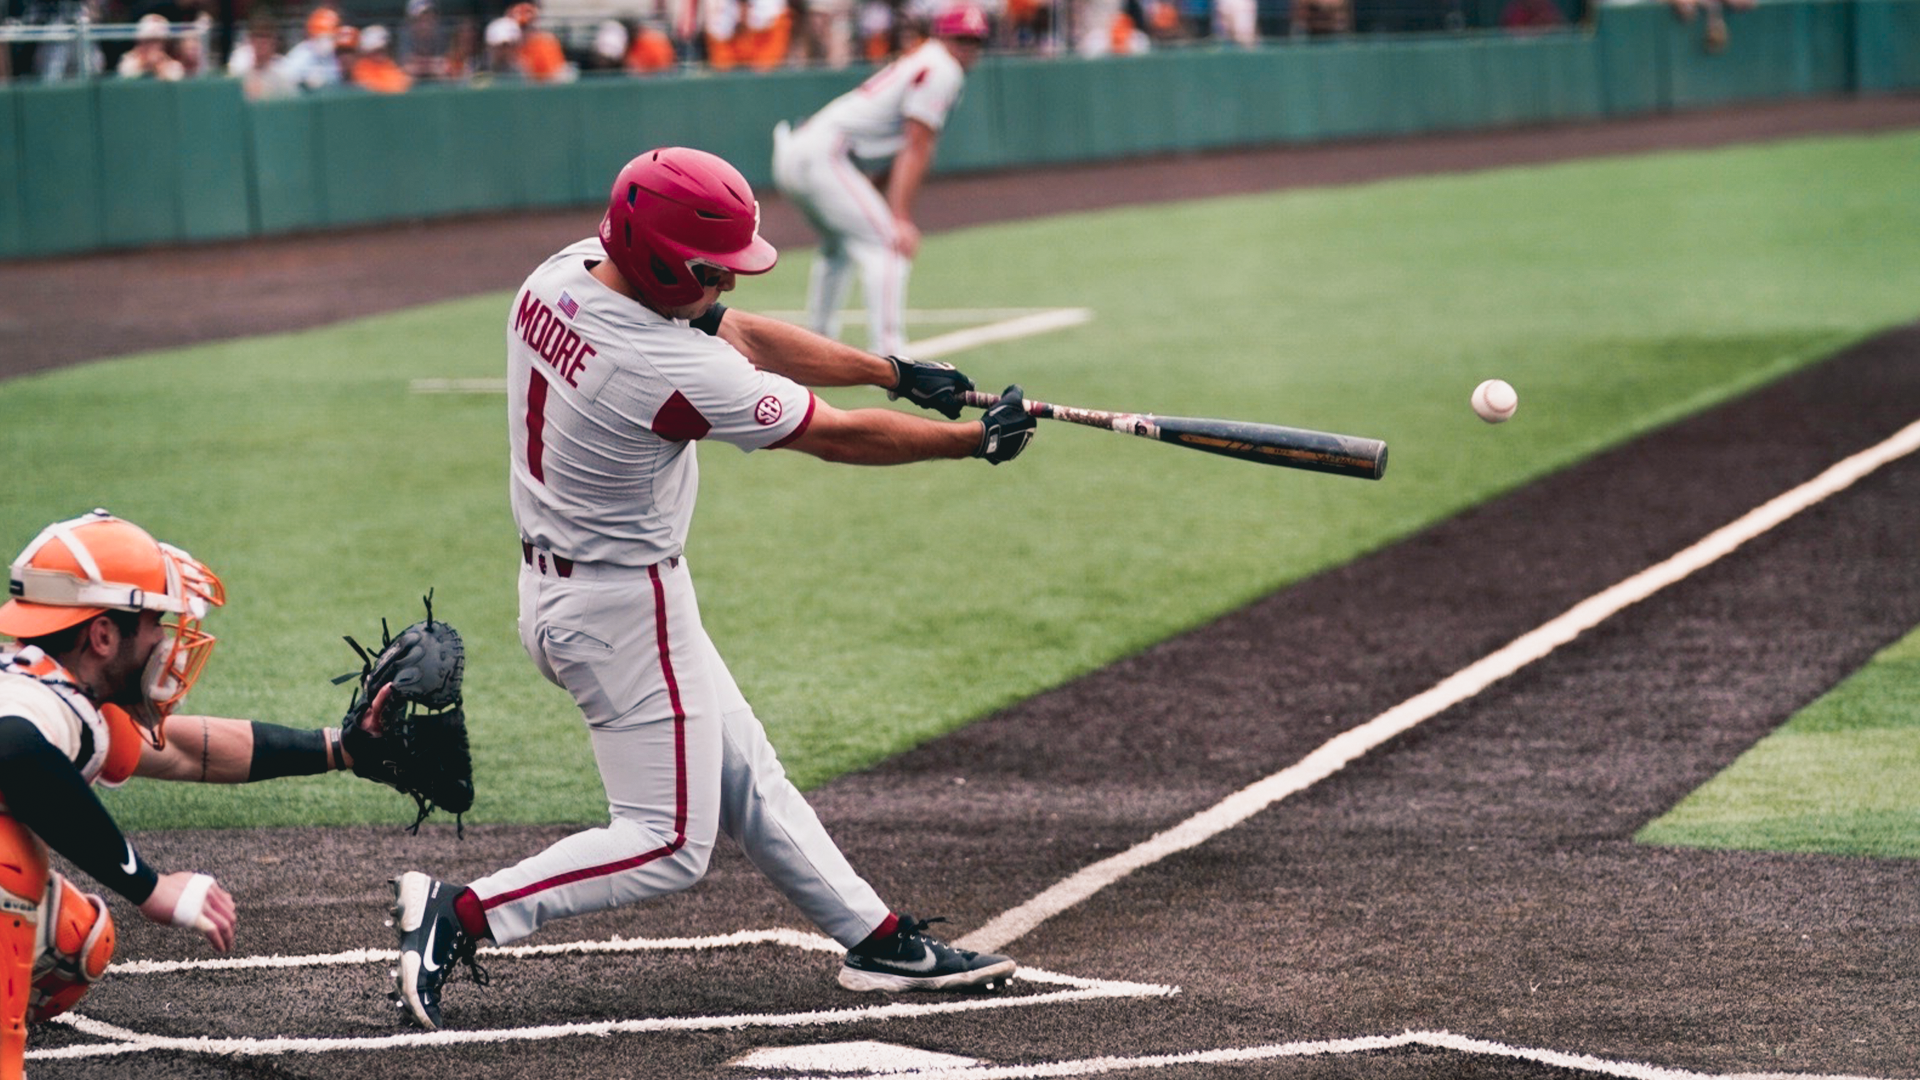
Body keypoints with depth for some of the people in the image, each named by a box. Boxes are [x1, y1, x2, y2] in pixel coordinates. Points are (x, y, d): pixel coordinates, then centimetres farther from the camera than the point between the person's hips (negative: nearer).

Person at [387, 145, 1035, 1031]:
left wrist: (895, 372, 5)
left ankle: (877, 939, 27)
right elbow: (839, 437, -19)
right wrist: (978, 440, -5)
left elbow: (744, 335, 4)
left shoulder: (561, 274, -6)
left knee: (745, 779, 18)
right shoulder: (673, 371, -31)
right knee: (669, 844, -1)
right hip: (624, 610, -10)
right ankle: (461, 916, -5)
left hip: (554, 584, 10)